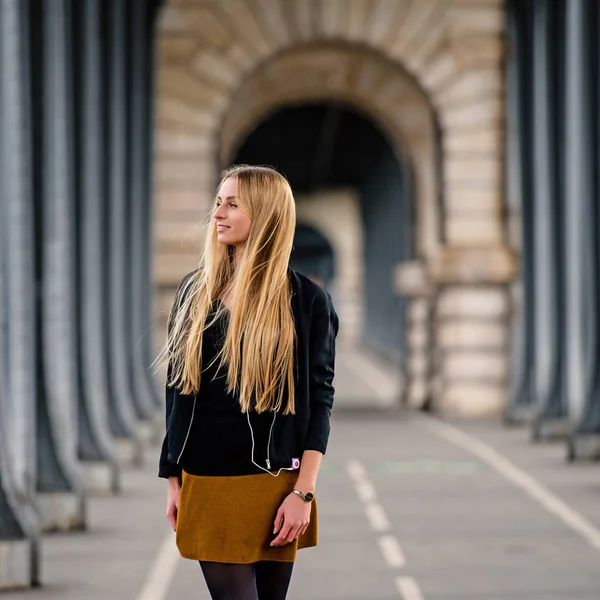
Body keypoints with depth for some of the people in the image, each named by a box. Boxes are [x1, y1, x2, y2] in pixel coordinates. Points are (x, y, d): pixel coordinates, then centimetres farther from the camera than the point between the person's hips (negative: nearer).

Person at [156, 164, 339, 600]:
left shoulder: (307, 301, -2)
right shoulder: (196, 292, 7)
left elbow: (319, 400, -4)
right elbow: (178, 392, 10)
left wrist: (304, 493, -11)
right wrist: (174, 482, 7)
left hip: (273, 486, -2)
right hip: (206, 485, 2)